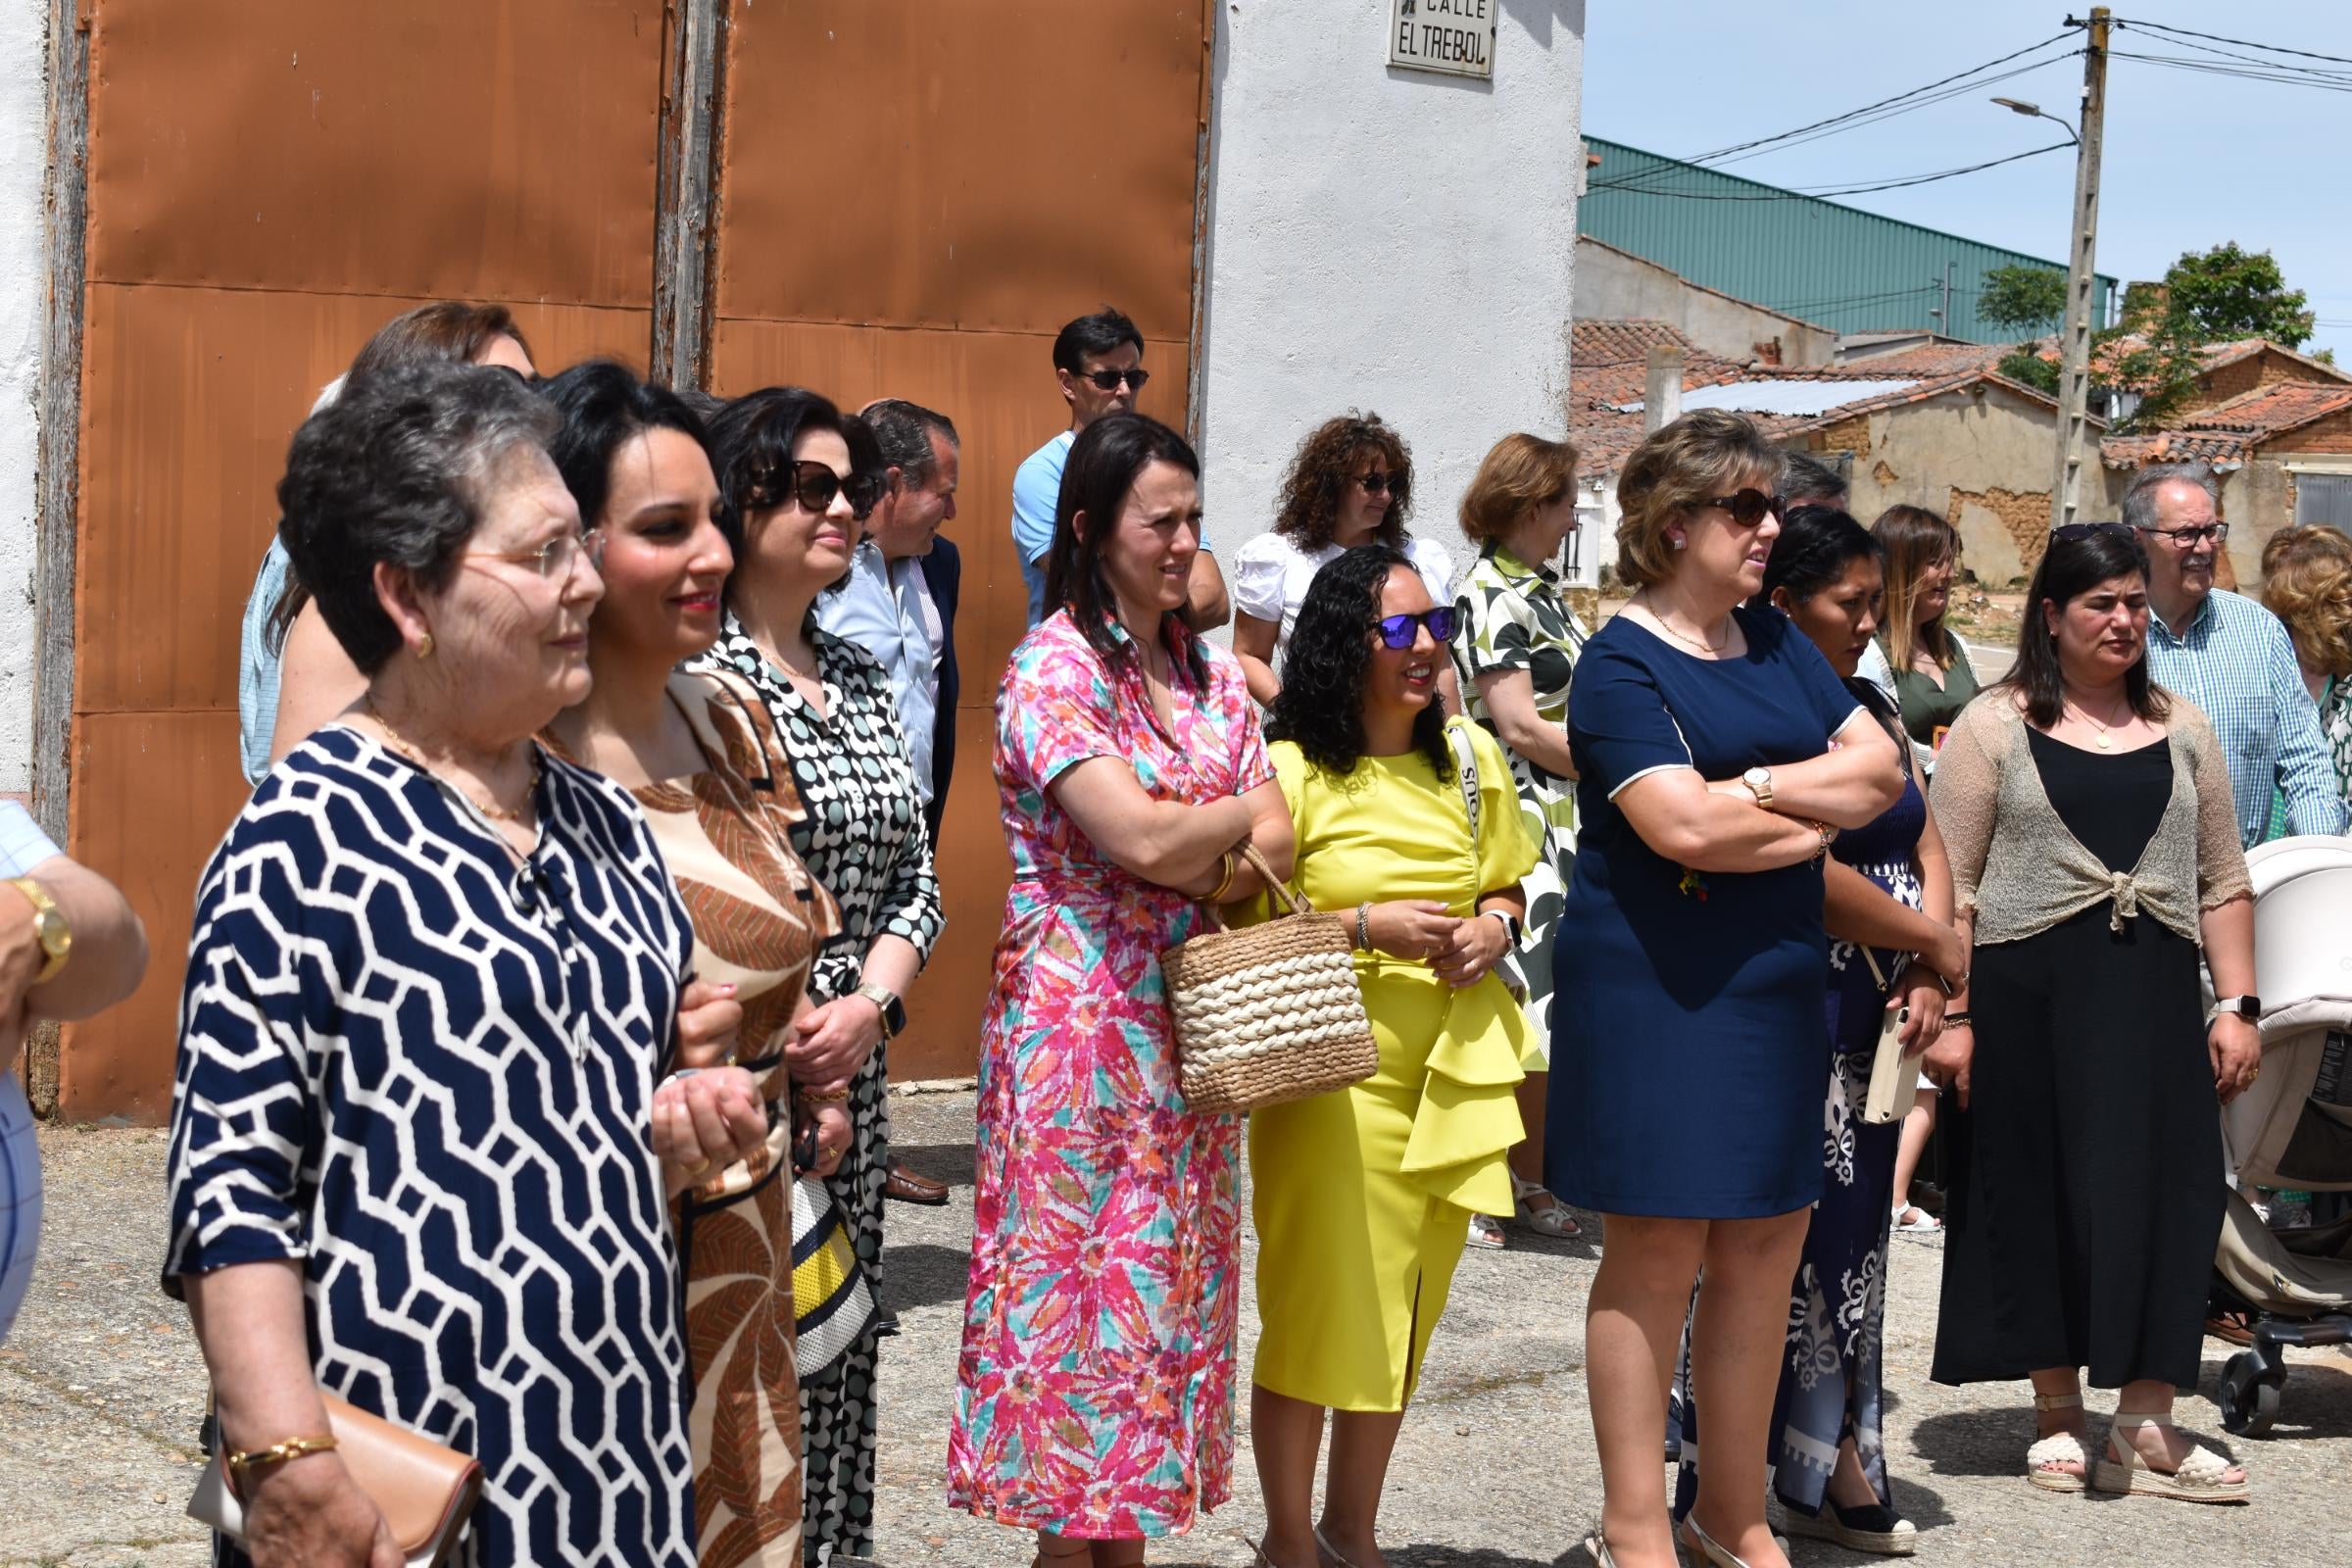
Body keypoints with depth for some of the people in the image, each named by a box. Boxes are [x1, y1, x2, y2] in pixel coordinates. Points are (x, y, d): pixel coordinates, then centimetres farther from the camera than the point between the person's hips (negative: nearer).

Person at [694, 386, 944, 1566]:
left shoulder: (862, 683, 14)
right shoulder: (691, 672, -9)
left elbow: (913, 879, 14)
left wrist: (868, 1006, -3)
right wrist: (779, 1028, -14)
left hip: (850, 1073, 7)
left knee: (837, 1359, 11)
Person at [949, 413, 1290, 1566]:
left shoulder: (1210, 675, 11)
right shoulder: (1052, 669, -11)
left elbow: (1275, 851, 5)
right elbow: (1141, 838, -21)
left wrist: (1190, 866, -14)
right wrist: (1239, 814, -3)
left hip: (1190, 1024, 6)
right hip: (1080, 1019, -6)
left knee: (1165, 1275, 9)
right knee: (1082, 1281, 0)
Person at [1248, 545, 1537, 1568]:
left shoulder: (1471, 757, 10)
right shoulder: (1291, 770, -8)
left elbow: (1506, 888, 20)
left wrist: (1492, 927, -1)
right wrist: (1366, 926, -18)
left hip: (1452, 1063, 6)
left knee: (1405, 1311, 13)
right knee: (1317, 1302, -4)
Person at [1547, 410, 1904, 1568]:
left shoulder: (1776, 645, 14)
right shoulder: (1621, 664, -8)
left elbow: (1880, 768, 5)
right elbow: (1684, 827, -21)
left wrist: (1753, 789, -10)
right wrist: (1816, 817, -6)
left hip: (1776, 985, 7)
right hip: (1653, 989, -7)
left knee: (1767, 1243, 9)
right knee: (1657, 1249, -2)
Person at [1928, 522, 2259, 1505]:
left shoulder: (2181, 729, 12)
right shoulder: (1995, 726, 1)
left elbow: (2222, 881, 13)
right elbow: (1953, 885, -3)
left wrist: (2237, 1005, 5)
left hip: (2154, 995, 3)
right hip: (2028, 992, -3)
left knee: (2165, 1196, -2)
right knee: (2042, 1195, 3)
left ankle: (2145, 1430, 5)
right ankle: (2058, 1415, 16)